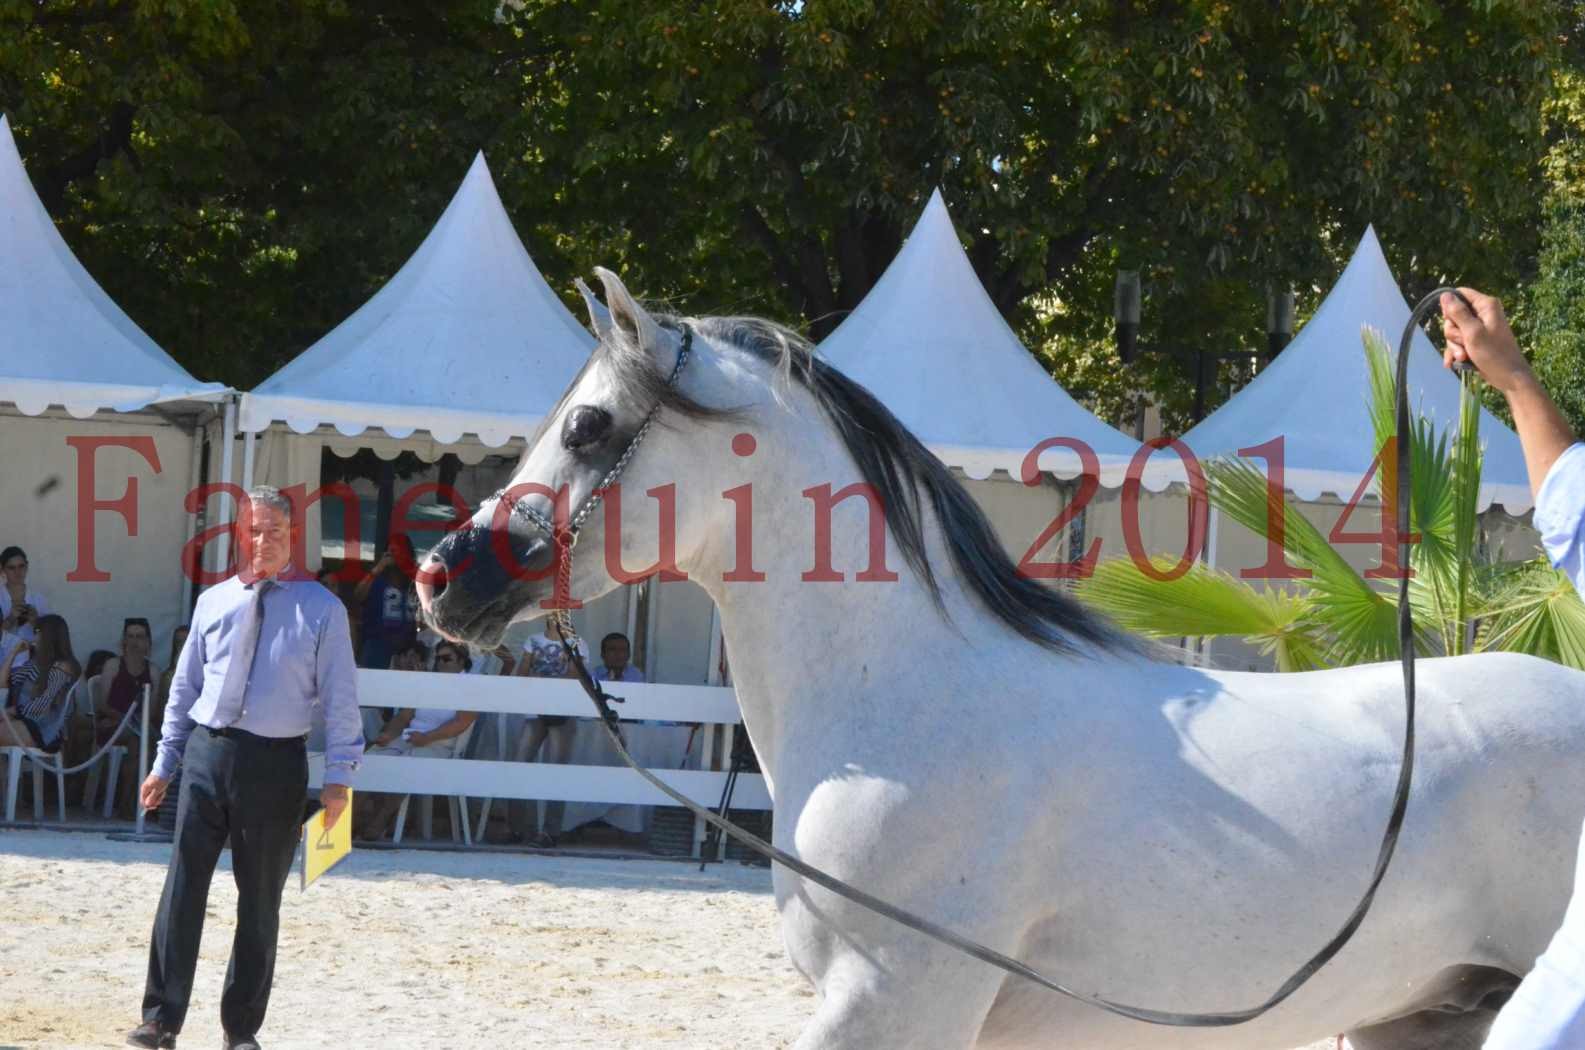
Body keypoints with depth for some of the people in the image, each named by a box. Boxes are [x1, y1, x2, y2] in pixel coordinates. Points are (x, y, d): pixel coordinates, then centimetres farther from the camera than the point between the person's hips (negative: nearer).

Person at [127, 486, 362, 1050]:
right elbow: (185, 685, 13)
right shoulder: (214, 602, 8)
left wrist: (337, 777, -8)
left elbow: (340, 697, -2)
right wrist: (164, 764, 11)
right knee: (182, 888, -2)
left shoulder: (321, 609, -1)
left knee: (260, 901, 6)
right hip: (208, 750, 2)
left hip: (276, 761, -2)